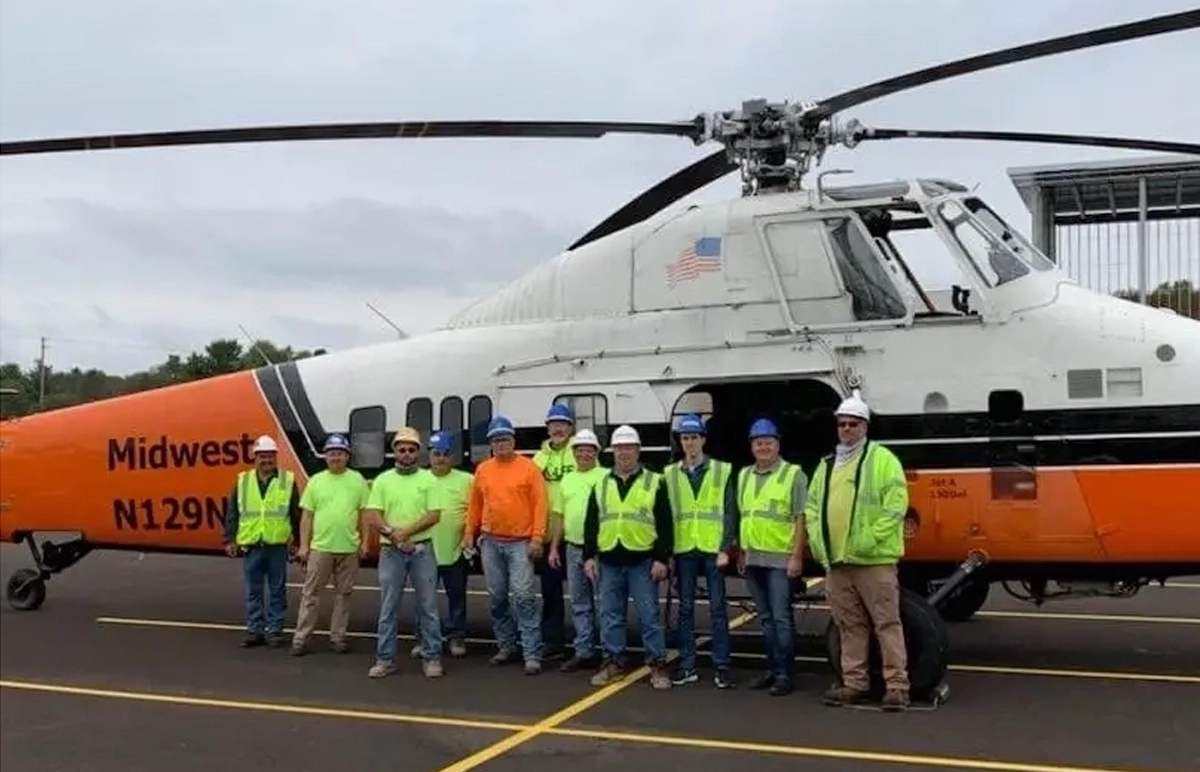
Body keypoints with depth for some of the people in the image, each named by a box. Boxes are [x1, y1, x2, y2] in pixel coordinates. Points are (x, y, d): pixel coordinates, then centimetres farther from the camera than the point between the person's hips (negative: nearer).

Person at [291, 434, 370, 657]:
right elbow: (307, 515, 4)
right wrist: (303, 545, -1)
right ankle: (300, 638, 5)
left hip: (349, 548, 0)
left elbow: (365, 513, 4)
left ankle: (338, 636, 18)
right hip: (320, 547, 0)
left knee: (343, 594, 9)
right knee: (310, 593, 2)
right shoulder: (316, 481, 4)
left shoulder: (357, 480, 3)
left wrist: (365, 541, -1)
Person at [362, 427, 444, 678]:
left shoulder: (428, 479, 2)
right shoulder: (383, 480, 6)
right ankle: (385, 659, 13)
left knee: (428, 606, 3)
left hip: (422, 550, -1)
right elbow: (371, 516, -1)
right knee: (388, 608, 6)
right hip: (390, 551, 1)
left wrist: (406, 531, -16)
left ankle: (432, 658, 10)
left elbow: (434, 515, -6)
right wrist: (393, 534, -14)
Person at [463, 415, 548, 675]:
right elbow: (475, 504, 14)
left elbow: (540, 504, -7)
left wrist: (537, 538, -13)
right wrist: (470, 533, 10)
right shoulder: (483, 469, 8)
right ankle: (507, 646, 23)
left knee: (524, 597, -10)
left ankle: (532, 654, -8)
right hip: (490, 542, 5)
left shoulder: (529, 467, -4)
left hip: (520, 543, -4)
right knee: (497, 598, 10)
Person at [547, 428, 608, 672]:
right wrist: (554, 547, 13)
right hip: (573, 548, 6)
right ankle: (584, 652, 19)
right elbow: (559, 516, 17)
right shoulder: (567, 480, 14)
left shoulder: (606, 477, -4)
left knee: (602, 602, -1)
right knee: (579, 604, 11)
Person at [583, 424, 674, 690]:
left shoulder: (654, 482, 1)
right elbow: (591, 524, 13)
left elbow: (665, 525, -3)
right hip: (609, 561, 4)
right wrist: (589, 556, 5)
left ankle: (657, 664, 8)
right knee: (610, 615, 9)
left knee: (649, 615, 0)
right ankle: (614, 662, 19)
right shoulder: (601, 485, 11)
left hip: (642, 561, -4)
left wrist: (662, 558, -9)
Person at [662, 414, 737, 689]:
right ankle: (687, 666, 14)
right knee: (686, 609, 7)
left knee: (718, 609, 1)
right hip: (683, 550, 2)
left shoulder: (722, 470, 1)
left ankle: (722, 667, 7)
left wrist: (725, 549, -8)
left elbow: (729, 513, -1)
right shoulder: (670, 473, 8)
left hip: (713, 550, -2)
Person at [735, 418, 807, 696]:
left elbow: (801, 519, -9)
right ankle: (772, 668, 21)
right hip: (753, 559, 6)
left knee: (782, 618, -6)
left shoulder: (793, 474, -5)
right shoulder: (744, 476, 14)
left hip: (780, 559, -6)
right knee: (766, 618, 13)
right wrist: (741, 553, 14)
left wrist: (796, 556, -15)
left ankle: (785, 673, 0)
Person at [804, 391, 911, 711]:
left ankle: (897, 686, 2)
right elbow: (813, 506, 21)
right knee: (850, 626, 12)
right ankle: (853, 683, 20)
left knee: (887, 623, -3)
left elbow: (895, 505, -12)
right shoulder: (827, 465, 17)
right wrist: (816, 538, 5)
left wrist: (870, 539, -19)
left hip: (874, 560, -6)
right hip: (836, 561, 6)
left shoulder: (882, 459, -3)